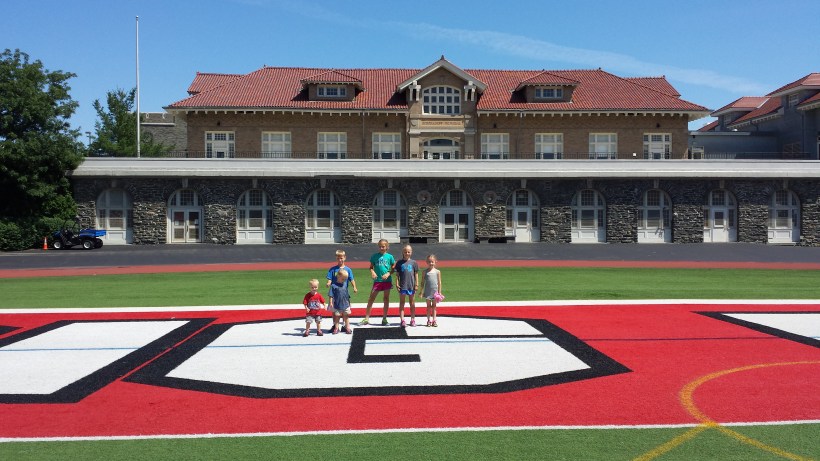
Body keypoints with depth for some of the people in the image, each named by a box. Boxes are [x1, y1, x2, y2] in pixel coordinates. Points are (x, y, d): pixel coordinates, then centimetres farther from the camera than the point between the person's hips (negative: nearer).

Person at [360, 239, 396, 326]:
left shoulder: (390, 257, 1)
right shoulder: (375, 256, 3)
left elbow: (393, 269, 5)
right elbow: (371, 267, 8)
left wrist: (388, 273, -12)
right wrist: (372, 272, -12)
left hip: (387, 280, 0)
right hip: (377, 280, 0)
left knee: (386, 299, 7)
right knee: (371, 299, -1)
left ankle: (384, 319, 17)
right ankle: (366, 319, 6)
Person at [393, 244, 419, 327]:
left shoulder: (413, 262, 3)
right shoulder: (399, 262, 2)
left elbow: (416, 274, 5)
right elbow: (397, 274, 4)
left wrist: (416, 284, 1)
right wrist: (397, 284, -3)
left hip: (411, 285, 1)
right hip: (402, 286, -1)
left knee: (412, 303, 9)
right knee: (402, 303, 3)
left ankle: (412, 320, 18)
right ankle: (402, 320, 5)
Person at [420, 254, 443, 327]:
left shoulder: (437, 272, 1)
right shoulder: (425, 271, 0)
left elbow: (439, 282, 4)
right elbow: (422, 282, 3)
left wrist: (439, 292, 2)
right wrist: (421, 291, -1)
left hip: (435, 291, 0)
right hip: (428, 291, 0)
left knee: (434, 306, 7)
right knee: (428, 306, 6)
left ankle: (434, 320, 10)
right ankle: (429, 320, 10)